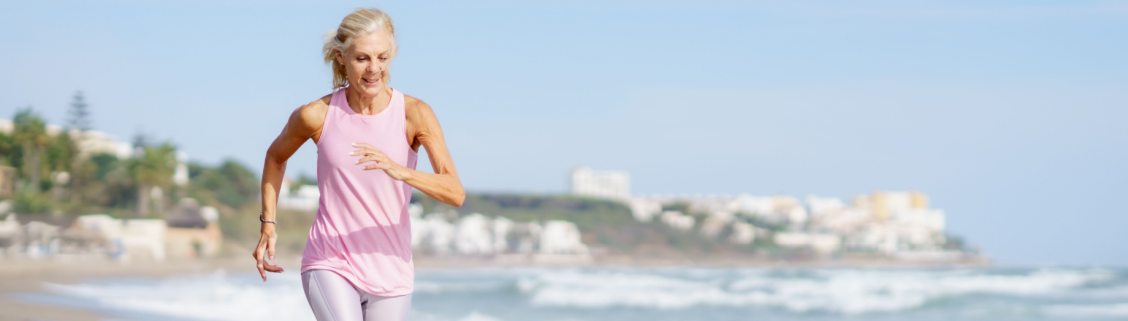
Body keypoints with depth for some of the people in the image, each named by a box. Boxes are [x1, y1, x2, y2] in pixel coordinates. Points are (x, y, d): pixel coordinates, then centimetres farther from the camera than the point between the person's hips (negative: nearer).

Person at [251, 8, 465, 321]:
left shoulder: (415, 114, -12)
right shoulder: (316, 115, -9)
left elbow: (456, 193, -22)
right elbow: (276, 155, 14)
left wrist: (399, 171, -39)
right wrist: (268, 225, 7)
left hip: (390, 274, 2)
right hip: (330, 265, -1)